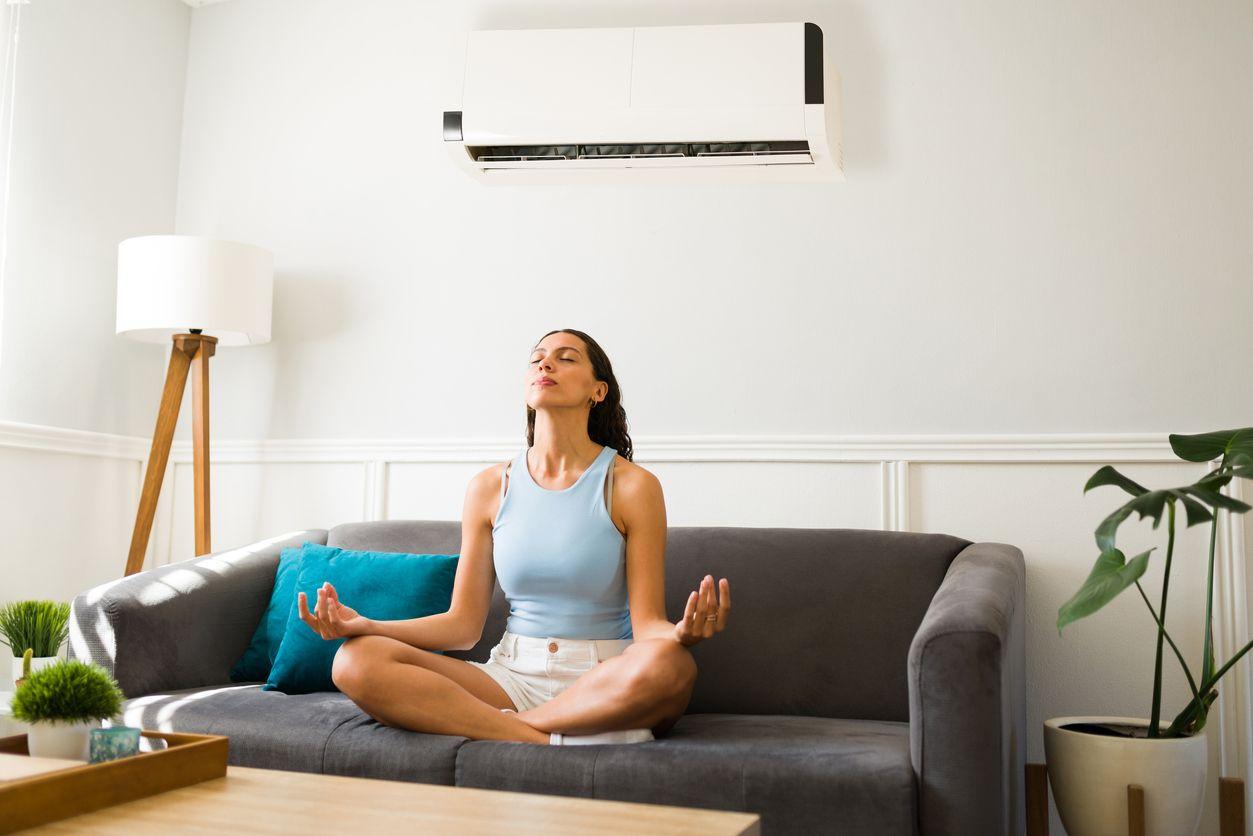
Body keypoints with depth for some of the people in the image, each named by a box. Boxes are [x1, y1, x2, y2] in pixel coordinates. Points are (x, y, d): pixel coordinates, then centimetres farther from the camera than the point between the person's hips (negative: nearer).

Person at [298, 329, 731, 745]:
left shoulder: (632, 486, -2)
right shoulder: (490, 487, 8)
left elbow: (647, 622, -6)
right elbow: (464, 623, 7)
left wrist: (680, 633, -31)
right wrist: (365, 625, -7)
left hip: (606, 682, -3)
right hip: (512, 676, 3)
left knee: (668, 662, -39)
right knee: (355, 660, -20)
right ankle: (556, 740, -24)